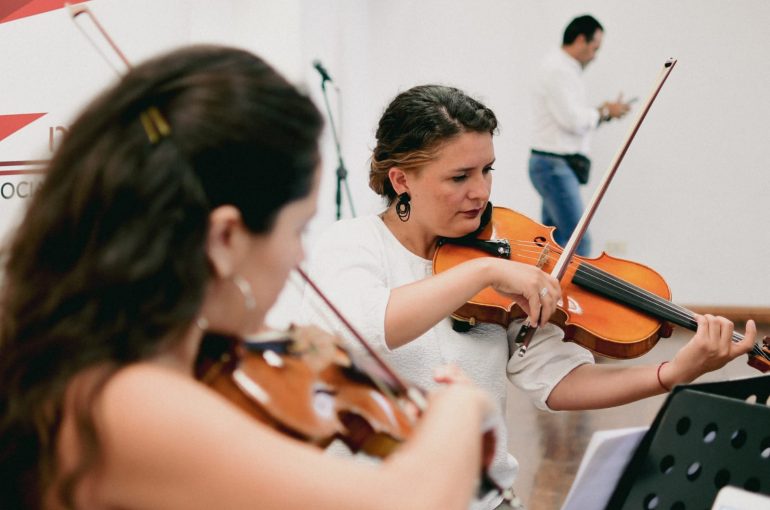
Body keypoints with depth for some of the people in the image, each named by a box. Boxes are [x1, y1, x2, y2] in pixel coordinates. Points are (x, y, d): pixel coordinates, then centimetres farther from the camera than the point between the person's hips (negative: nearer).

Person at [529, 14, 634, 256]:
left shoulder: (564, 69, 18)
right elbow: (572, 120, -21)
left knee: (554, 240, 13)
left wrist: (602, 112, 7)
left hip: (555, 166, 10)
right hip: (555, 165, -10)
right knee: (579, 241, -12)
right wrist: (605, 112, -7)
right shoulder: (558, 69, -14)